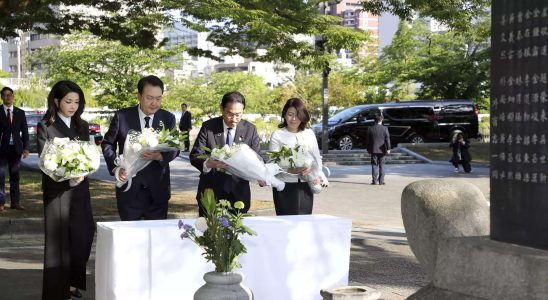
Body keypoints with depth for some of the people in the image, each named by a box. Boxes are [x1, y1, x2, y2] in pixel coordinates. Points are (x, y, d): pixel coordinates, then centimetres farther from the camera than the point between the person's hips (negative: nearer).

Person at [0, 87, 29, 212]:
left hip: (15, 148, 3)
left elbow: (25, 132, 8)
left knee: (15, 176, 8)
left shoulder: (20, 113, 8)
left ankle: (15, 202, 12)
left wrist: (26, 148, -3)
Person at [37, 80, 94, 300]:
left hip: (80, 189, 4)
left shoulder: (82, 127, 10)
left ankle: (73, 281, 22)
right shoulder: (45, 126, -4)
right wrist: (68, 178, -25)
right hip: (56, 189, -4)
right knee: (58, 239, 0)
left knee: (83, 236, 2)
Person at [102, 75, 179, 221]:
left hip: (157, 189, 1)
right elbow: (107, 144, 6)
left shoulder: (168, 118, 3)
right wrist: (116, 168, -10)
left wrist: (160, 156, -21)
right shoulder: (122, 116, -1)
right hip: (129, 188, -1)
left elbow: (175, 148, 1)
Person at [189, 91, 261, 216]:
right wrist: (209, 163, -30)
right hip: (211, 191, -1)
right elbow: (195, 156, -8)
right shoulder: (208, 126, -5)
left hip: (238, 194, 1)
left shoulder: (250, 130, -2)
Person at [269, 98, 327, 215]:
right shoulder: (277, 135, 1)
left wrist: (317, 176, -4)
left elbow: (317, 158, 15)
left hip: (305, 186, 3)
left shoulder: (309, 134, 12)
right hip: (285, 185, -3)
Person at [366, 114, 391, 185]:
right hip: (382, 150, 0)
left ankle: (374, 180, -1)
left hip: (374, 150, 1)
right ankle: (381, 180, 3)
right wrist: (388, 148, -5)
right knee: (381, 165, 5)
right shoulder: (385, 129, -3)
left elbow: (367, 140, 5)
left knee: (374, 165, 4)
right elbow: (387, 139, -7)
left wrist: (368, 149, 13)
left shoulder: (370, 129, 1)